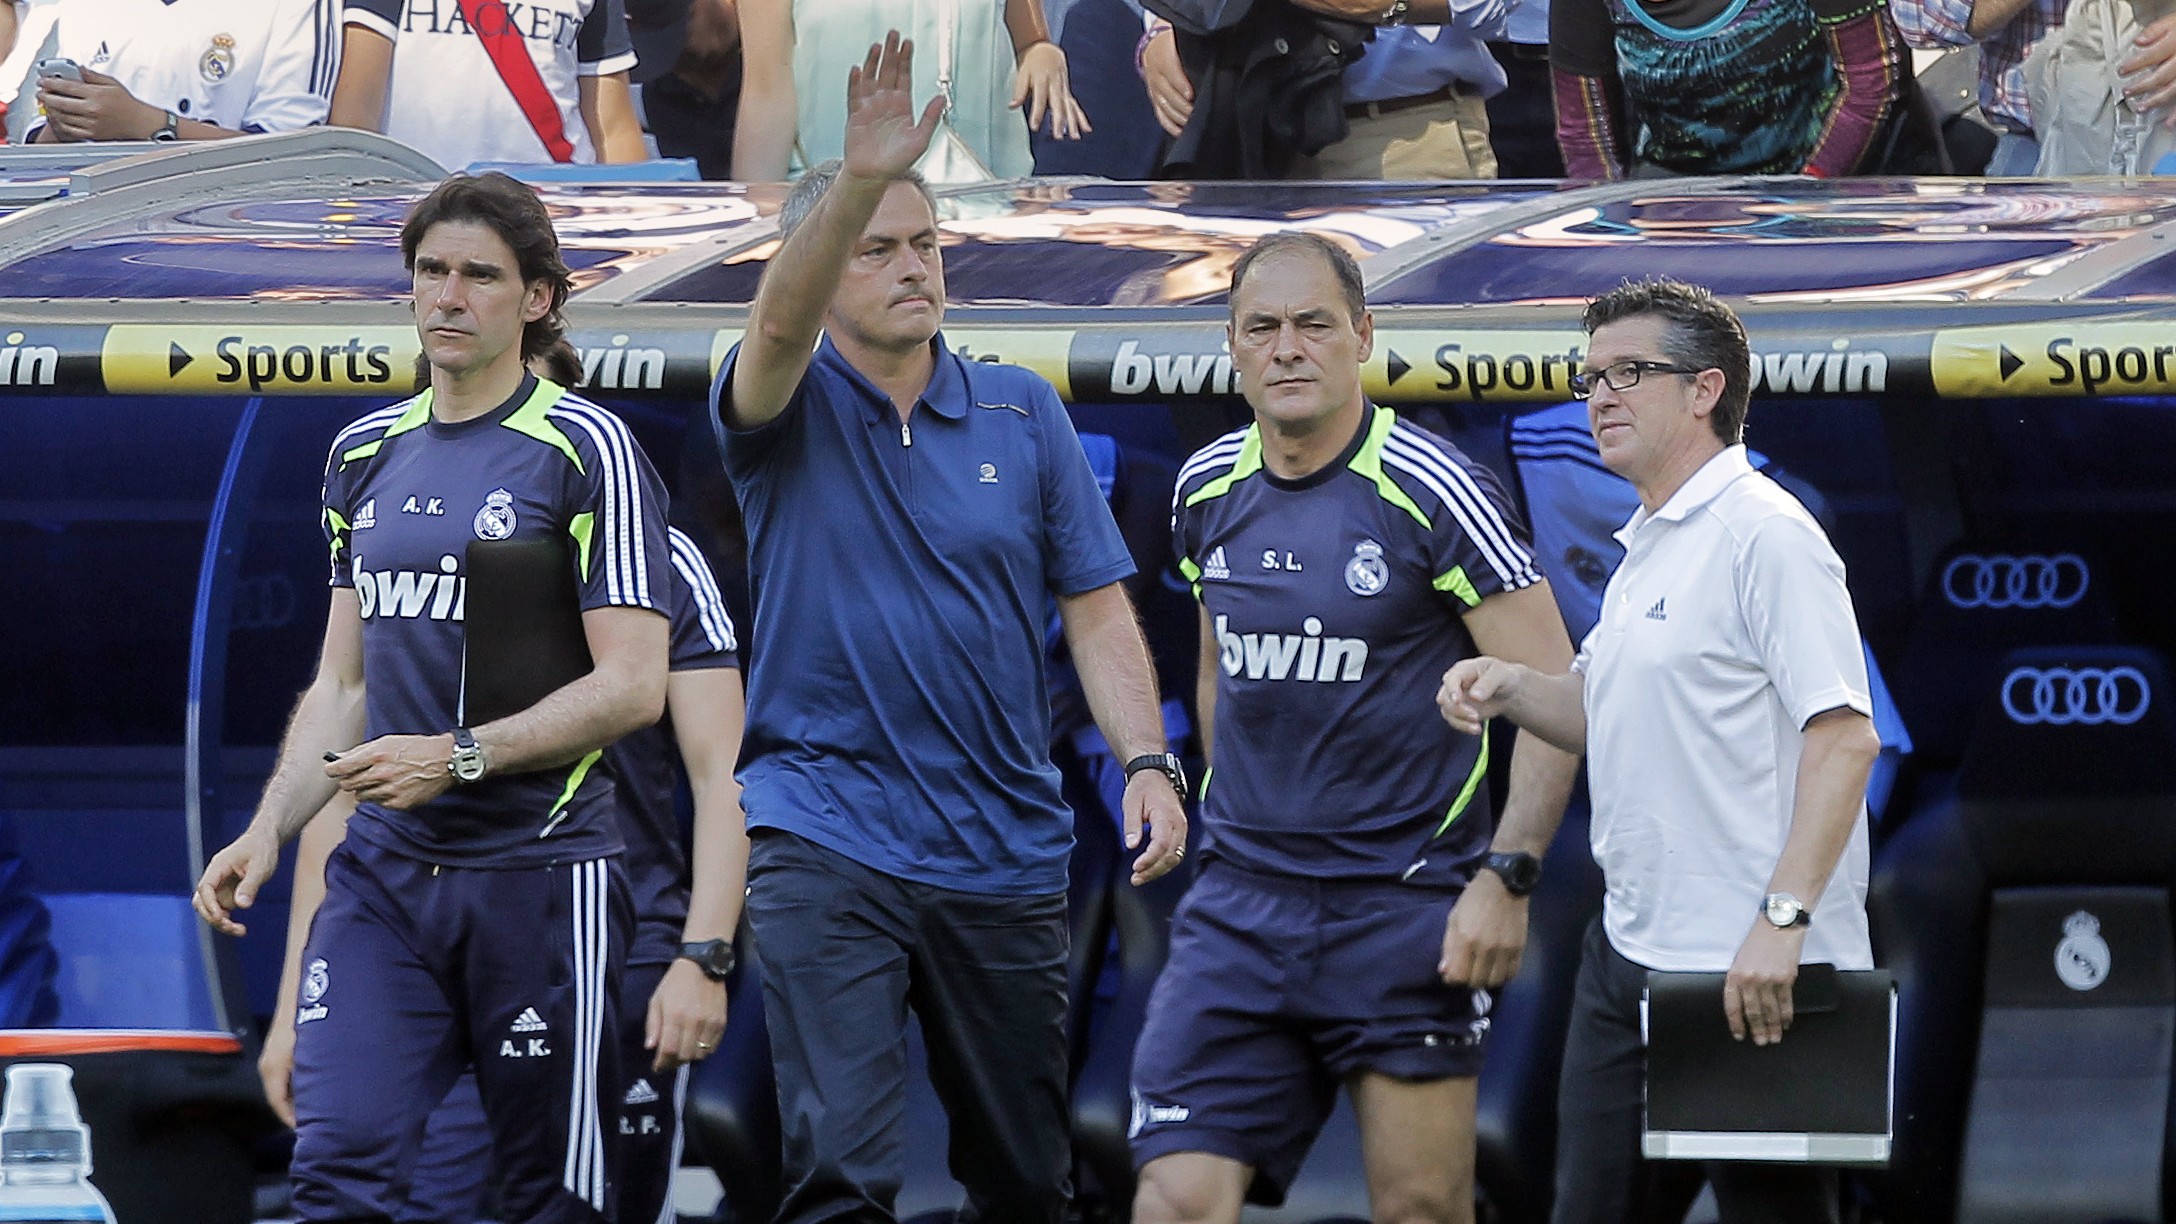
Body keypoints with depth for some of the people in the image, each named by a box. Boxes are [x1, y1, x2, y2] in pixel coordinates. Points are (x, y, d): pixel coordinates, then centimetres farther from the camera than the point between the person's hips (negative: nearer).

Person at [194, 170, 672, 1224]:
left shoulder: (586, 449, -4)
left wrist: (458, 758, -19)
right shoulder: (364, 455, 15)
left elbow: (632, 687, -10)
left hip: (538, 872, -5)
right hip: (381, 873, 5)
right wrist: (268, 832, 6)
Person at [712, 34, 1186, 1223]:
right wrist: (860, 179, -40)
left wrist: (1147, 762, -7)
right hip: (824, 842, -4)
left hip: (1005, 847, 4)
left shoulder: (1022, 411, 8)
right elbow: (780, 320, -24)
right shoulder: (789, 413, -1)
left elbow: (1095, 605, 8)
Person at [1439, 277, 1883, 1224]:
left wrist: (1781, 921, -26)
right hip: (1629, 955, 10)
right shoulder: (1646, 547, 16)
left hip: (1754, 973, -10)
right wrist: (1511, 688, 7)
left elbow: (1844, 737, -20)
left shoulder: (1764, 535, -13)